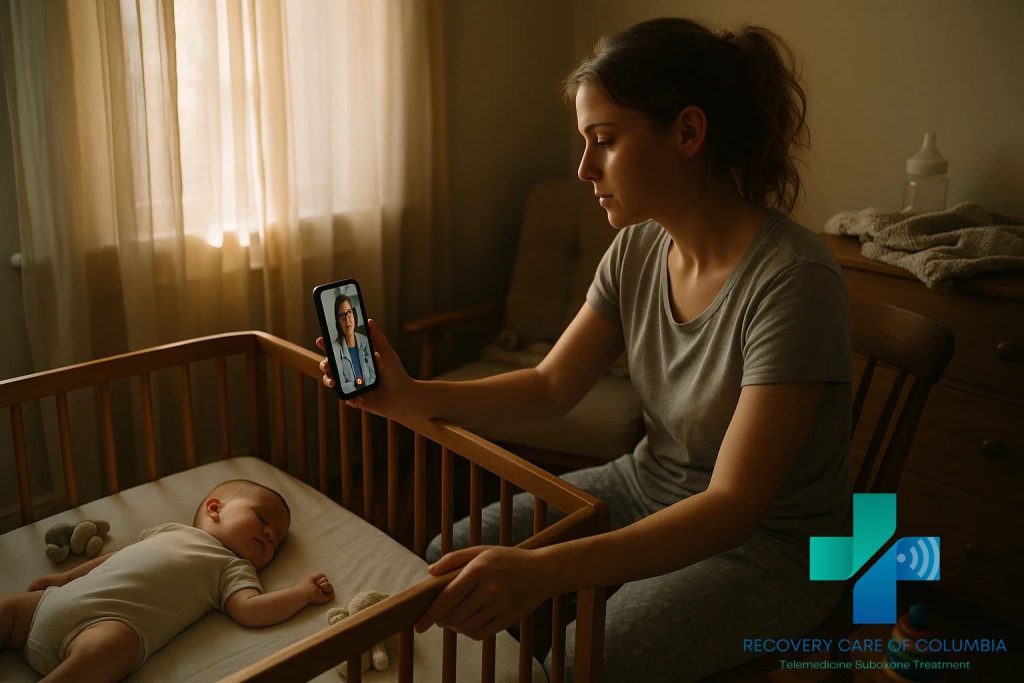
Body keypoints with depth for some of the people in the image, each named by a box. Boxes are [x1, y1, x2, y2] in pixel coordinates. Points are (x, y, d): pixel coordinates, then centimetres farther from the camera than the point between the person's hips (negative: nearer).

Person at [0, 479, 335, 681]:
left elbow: (250, 610, -5)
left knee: (109, 644, -37)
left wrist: (303, 591, -5)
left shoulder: (233, 568, 11)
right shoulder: (170, 530, 25)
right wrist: (66, 577, 28)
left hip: (110, 621, -6)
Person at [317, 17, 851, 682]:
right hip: (650, 486, 6)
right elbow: (551, 387, 0)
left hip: (767, 543, -6)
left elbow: (733, 506, -31)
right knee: (448, 564, 1)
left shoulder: (791, 279, -28)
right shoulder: (637, 249, -6)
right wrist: (413, 395, -14)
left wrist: (546, 570, -43)